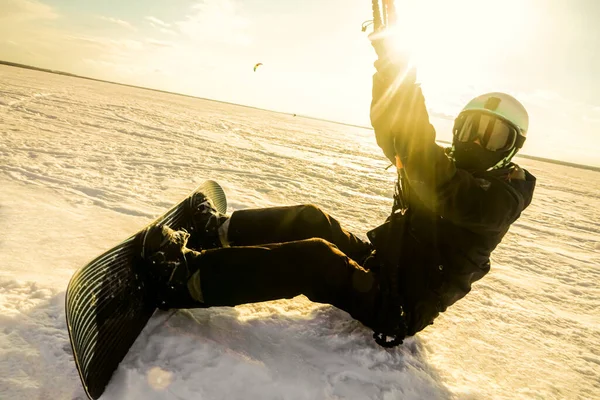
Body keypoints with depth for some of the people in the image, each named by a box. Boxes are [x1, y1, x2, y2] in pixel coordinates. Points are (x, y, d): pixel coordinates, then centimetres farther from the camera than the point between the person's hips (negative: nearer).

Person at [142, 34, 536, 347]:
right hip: (377, 262, 8)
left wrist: (396, 61, -34)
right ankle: (220, 231, 11)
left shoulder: (495, 198, -16)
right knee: (311, 219, -2)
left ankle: (186, 281, -22)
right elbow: (393, 135, -1)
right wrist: (391, 66, -14)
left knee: (313, 255, -28)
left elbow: (425, 160, -32)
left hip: (396, 305, -8)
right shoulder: (451, 170, 7)